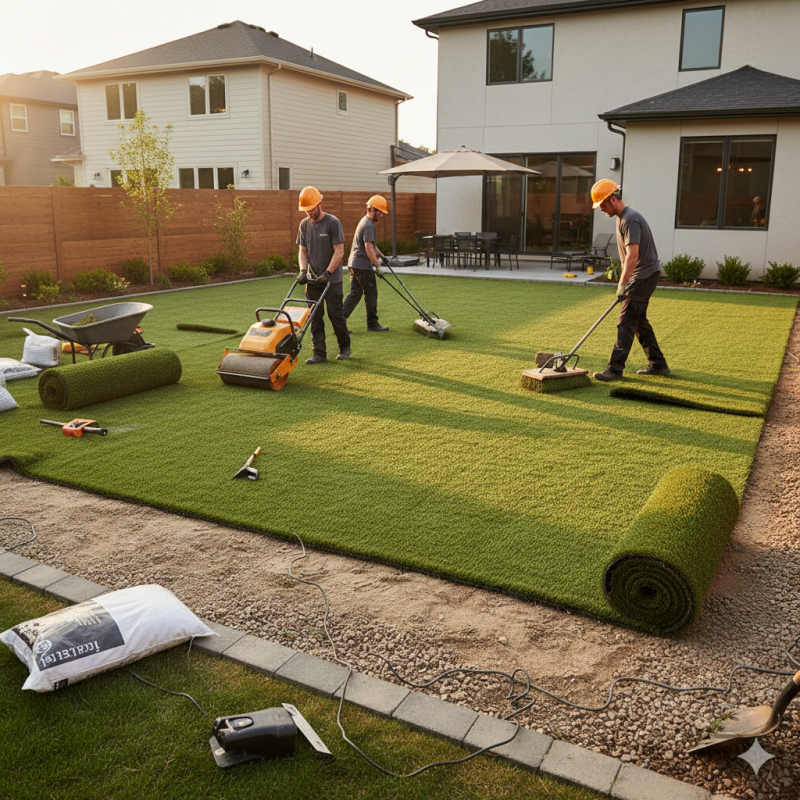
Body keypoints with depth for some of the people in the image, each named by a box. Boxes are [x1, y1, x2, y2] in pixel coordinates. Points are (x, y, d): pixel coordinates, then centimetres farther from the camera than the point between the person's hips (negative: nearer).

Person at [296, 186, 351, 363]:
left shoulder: (332, 223, -9)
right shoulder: (304, 225, 8)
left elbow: (339, 251, -13)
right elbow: (303, 251, 11)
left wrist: (327, 273, -19)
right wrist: (303, 271, -6)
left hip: (332, 280, -5)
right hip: (312, 279, 5)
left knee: (335, 314, -1)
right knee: (314, 317, 2)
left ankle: (345, 347, 19)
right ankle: (319, 354, 7)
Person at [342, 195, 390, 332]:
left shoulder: (364, 221, 19)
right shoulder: (369, 225, -15)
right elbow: (368, 248, -23)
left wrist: (381, 255, 35)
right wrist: (378, 266, -22)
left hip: (353, 264, 10)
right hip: (363, 266, -10)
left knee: (354, 294, 10)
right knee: (371, 294, 1)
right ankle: (372, 323, 10)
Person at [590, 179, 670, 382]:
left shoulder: (630, 220, -20)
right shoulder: (622, 217, 13)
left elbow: (632, 255, -27)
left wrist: (622, 284, -29)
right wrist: (625, 282, 20)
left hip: (644, 276, -10)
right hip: (642, 276, 10)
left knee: (626, 322, -11)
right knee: (639, 320, 15)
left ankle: (615, 369, -10)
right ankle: (658, 364, 22)